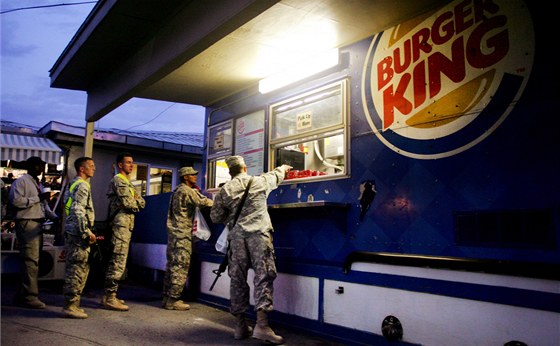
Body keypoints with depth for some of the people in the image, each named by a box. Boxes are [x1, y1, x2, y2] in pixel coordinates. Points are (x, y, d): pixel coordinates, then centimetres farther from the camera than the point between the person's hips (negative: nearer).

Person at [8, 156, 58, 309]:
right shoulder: (21, 181, -4)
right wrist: (38, 198, -18)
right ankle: (30, 296, -5)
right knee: (31, 260, -10)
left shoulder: (38, 183, 23)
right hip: (27, 224, -9)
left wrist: (54, 216, 10)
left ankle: (21, 295, 20)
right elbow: (16, 200, -18)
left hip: (38, 224, 9)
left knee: (31, 260, 11)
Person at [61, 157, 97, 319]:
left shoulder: (74, 184, 20)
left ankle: (72, 304, 20)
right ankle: (70, 306, -2)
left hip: (73, 232, 10)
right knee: (77, 270, -6)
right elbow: (78, 210, -22)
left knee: (81, 269, 14)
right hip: (78, 234, -10)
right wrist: (87, 232, -21)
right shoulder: (82, 185, -11)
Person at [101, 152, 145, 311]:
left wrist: (136, 200, -4)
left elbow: (142, 203, 17)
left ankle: (108, 295, 19)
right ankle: (110, 298, -8)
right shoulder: (118, 180, -7)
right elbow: (128, 203, -18)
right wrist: (136, 203, 3)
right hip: (121, 225, -10)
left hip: (126, 226, 10)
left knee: (115, 262, 12)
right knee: (118, 262, -11)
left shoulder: (128, 182, 24)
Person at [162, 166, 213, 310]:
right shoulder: (187, 191, -12)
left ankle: (167, 297, 15)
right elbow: (203, 202, -16)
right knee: (181, 266, -7)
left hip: (174, 232, 10)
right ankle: (173, 300, -5)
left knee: (172, 265, 11)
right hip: (182, 233, -10)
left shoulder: (177, 190, 19)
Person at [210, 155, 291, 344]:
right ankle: (261, 324, -12)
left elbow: (215, 217, 11)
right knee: (263, 277, -3)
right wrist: (283, 168, 52)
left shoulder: (225, 190, 10)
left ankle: (240, 325, 15)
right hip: (259, 233, -2)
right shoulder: (260, 181, 9)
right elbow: (275, 175, 30)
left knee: (237, 279, 8)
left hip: (236, 236, 2)